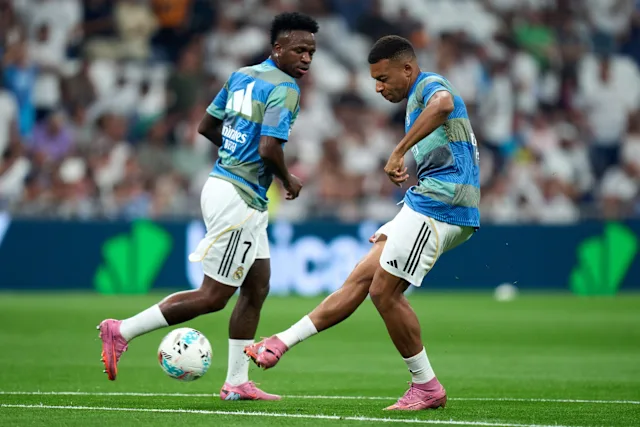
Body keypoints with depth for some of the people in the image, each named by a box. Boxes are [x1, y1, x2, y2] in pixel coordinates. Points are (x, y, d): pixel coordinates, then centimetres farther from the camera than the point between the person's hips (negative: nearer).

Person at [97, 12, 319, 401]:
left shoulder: (242, 76, 11)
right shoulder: (285, 89, -15)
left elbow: (207, 126, 16)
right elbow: (270, 149, -25)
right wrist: (288, 180, -7)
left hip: (225, 182, 10)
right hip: (239, 198, -10)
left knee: (257, 288, 14)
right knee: (213, 296, -3)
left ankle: (237, 382, 16)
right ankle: (122, 331, -1)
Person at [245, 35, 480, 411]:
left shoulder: (431, 85, -6)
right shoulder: (418, 101, 25)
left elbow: (443, 104, -35)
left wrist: (399, 152, -31)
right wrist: (394, 231, 26)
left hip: (440, 204, -10)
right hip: (428, 203, 10)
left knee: (384, 290, -8)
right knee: (360, 278, 7)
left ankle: (427, 389, 1)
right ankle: (282, 343, 8)